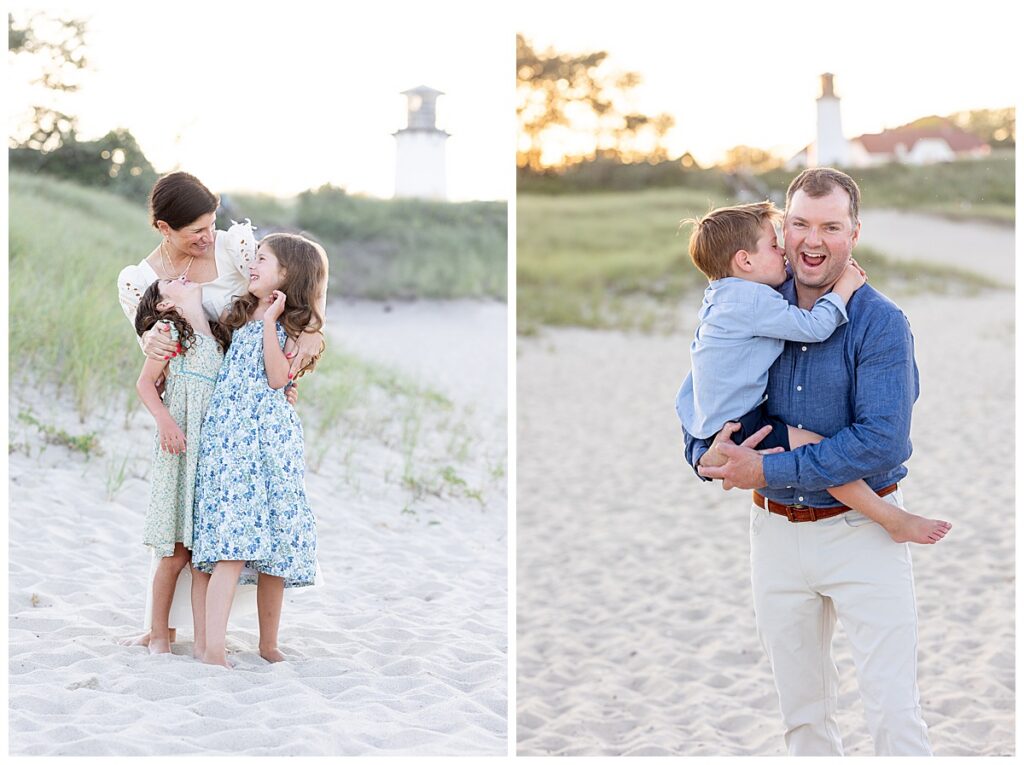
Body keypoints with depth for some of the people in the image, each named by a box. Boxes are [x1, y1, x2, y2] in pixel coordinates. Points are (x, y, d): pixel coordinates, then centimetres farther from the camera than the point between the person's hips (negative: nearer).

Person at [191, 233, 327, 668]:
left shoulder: (299, 323, 5)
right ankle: (213, 649, -21)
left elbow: (279, 378, -8)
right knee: (232, 542, -14)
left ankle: (269, 644, 15)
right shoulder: (239, 313, 18)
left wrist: (270, 321, -8)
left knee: (274, 546, 2)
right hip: (228, 432, 1)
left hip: (272, 436, -1)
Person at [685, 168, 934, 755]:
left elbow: (884, 442, -23)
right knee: (803, 711, 16)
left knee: (895, 713, -4)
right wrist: (707, 456, -13)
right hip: (776, 528, 5)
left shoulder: (881, 323, -12)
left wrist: (766, 471, -23)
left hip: (862, 530, -4)